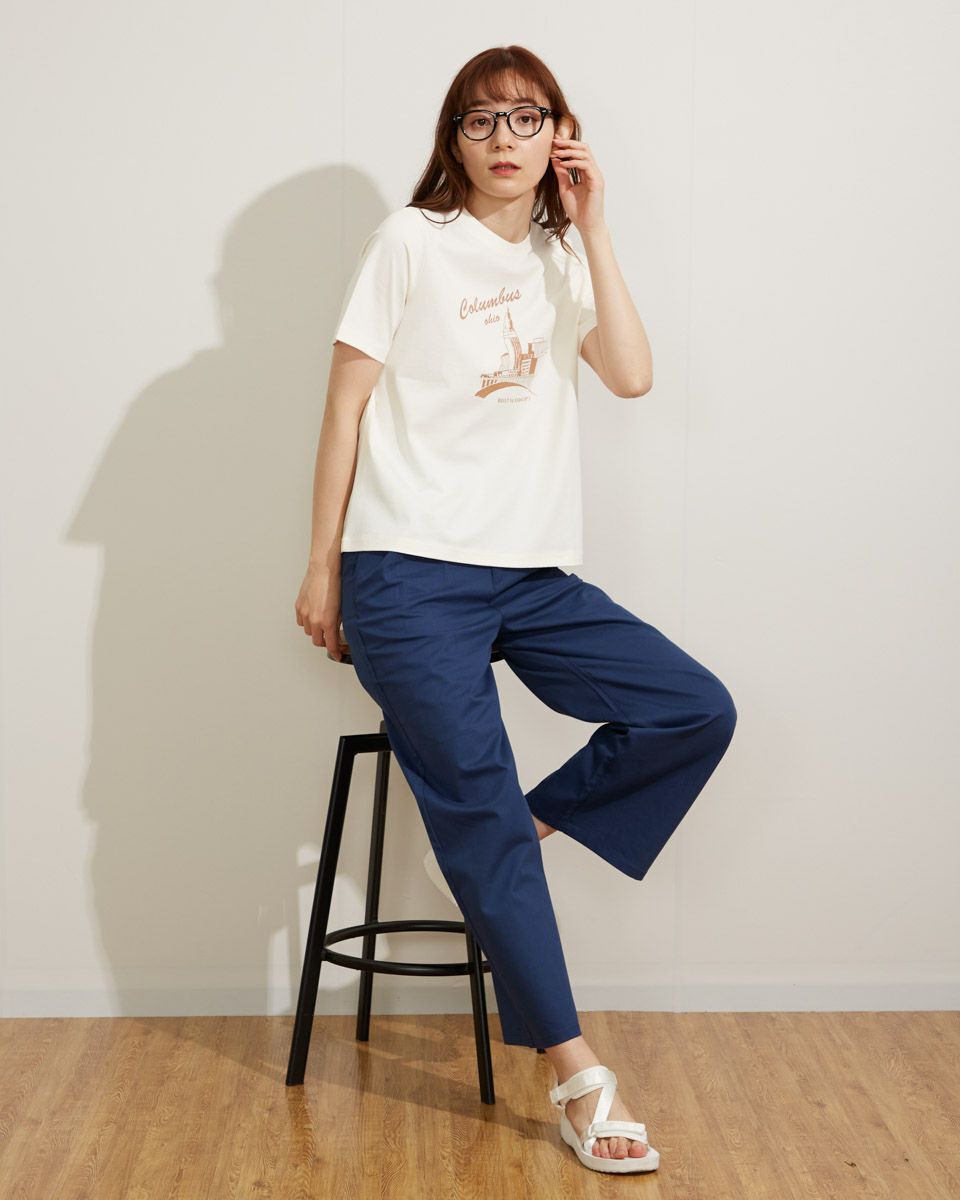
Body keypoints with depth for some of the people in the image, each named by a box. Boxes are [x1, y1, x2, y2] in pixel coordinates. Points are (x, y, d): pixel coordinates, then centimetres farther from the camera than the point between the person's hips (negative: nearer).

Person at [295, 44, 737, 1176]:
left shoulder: (560, 263, 16)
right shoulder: (412, 242, 2)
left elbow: (631, 374, -1)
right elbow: (347, 403, 1)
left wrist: (591, 228, -2)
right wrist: (321, 564, -2)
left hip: (533, 576, 5)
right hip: (411, 574, -5)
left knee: (699, 712, -6)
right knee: (480, 803, -9)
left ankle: (527, 829, 8)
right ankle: (577, 1072, -3)